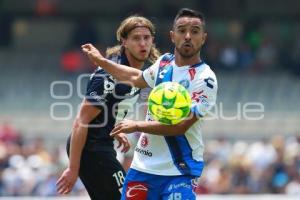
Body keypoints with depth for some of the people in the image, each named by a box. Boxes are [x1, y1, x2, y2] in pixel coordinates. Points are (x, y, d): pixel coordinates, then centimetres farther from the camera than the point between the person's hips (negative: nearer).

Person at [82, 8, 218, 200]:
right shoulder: (164, 62, 7)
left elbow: (181, 126, -21)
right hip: (144, 164, 6)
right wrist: (100, 60, 35)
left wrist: (137, 125, -15)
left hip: (179, 171, -6)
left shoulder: (205, 79, -14)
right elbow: (137, 77, 31)